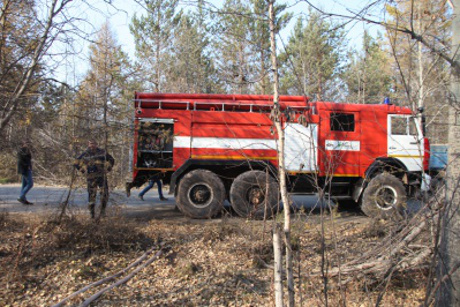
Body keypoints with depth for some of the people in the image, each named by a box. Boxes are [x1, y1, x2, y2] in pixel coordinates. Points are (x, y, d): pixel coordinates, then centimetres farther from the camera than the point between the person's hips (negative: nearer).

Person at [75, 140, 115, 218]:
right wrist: (84, 170, -1)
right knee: (92, 195, -1)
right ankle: (92, 212, 10)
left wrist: (107, 169, 7)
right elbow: (77, 163, 9)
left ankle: (102, 210, 6)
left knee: (104, 193, -8)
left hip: (102, 176, 1)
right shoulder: (85, 154, 1)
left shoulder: (102, 152, 6)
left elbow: (111, 160, 19)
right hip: (91, 177, -1)